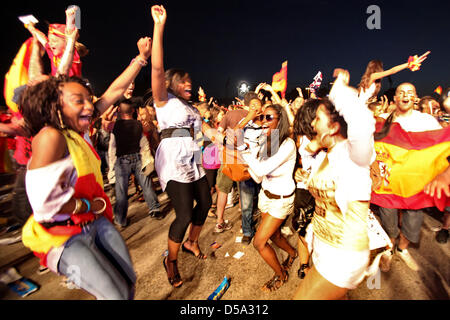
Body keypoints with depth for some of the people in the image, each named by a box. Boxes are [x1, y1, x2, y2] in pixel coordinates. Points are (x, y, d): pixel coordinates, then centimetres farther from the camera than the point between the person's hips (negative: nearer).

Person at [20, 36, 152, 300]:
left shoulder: (79, 131, 2)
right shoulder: (51, 136, -21)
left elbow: (114, 91, 5)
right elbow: (44, 203, -27)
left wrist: (142, 58, 7)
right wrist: (90, 205, -12)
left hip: (95, 223, 7)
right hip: (63, 236, -7)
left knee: (130, 282, 8)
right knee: (116, 295, -8)